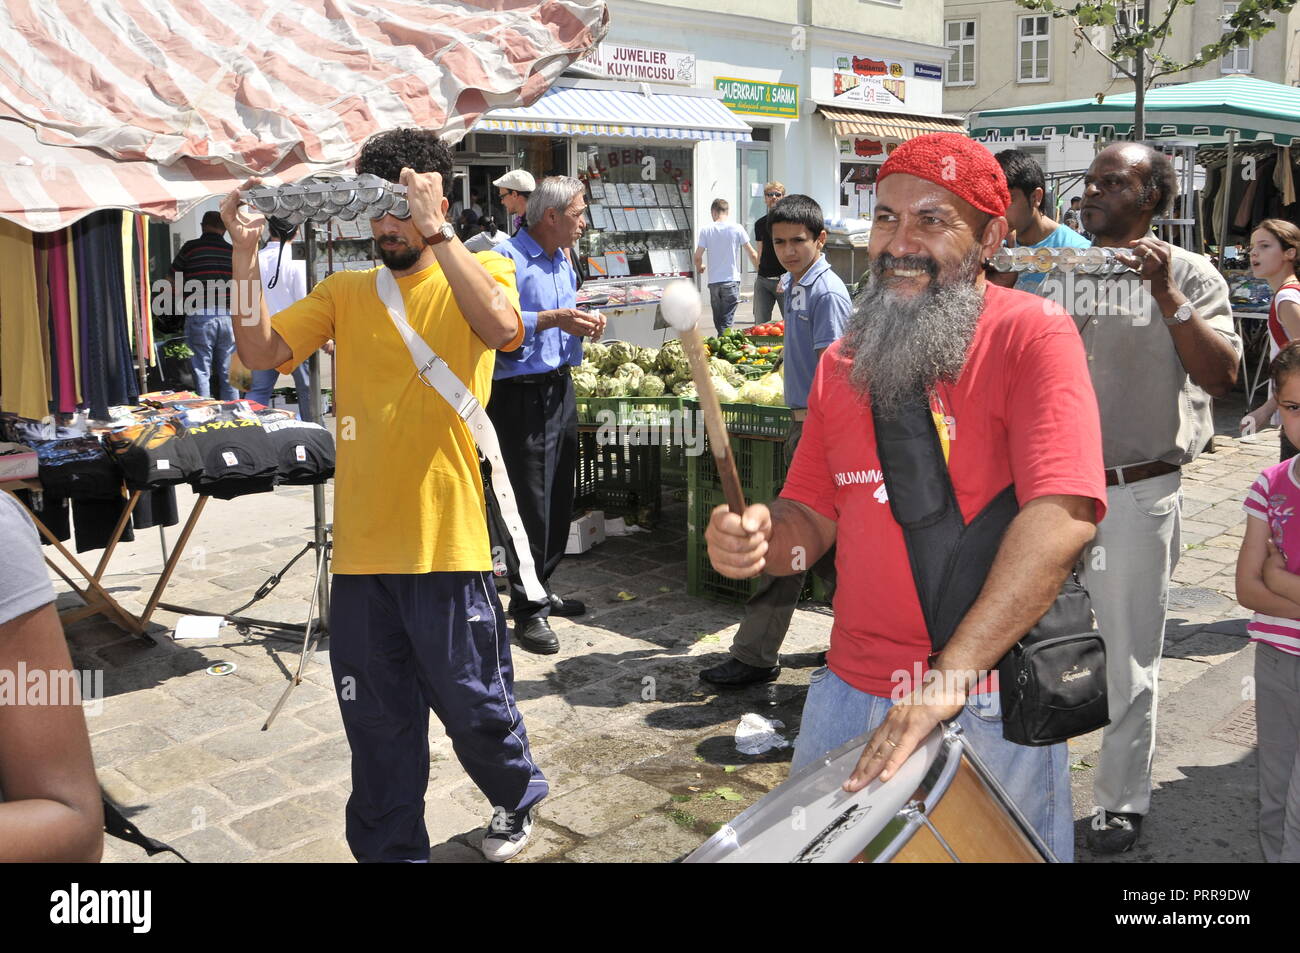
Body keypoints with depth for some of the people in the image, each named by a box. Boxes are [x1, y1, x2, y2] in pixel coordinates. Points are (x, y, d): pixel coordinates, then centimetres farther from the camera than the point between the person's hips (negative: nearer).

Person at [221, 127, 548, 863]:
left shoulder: (480, 272, 0)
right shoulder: (345, 292, 10)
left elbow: (501, 327, -22)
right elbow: (262, 351, 0)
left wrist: (436, 230, -25)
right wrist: (247, 253, -9)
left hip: (447, 542, -3)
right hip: (361, 548, 4)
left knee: (474, 704, 12)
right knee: (377, 723, 13)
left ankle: (519, 796, 41)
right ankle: (390, 848, 32)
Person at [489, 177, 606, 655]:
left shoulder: (563, 262, 16)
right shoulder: (506, 259, -13)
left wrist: (581, 324, 5)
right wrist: (551, 319, -26)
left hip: (560, 389, 9)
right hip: (520, 395, -9)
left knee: (559, 497, 14)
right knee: (530, 503, -5)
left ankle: (540, 589, 28)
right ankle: (527, 610, 5)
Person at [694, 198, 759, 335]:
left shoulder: (706, 230, -1)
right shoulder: (737, 229, -3)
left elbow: (698, 257, -2)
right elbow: (752, 254, 0)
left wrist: (699, 268, 21)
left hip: (713, 281, 1)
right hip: (731, 280, -1)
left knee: (718, 322, 14)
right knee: (727, 322, -2)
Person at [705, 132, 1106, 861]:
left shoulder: (1032, 335, -11)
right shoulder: (845, 362, 7)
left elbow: (1062, 519, -23)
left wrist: (950, 678, -28)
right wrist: (763, 537, -13)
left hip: (986, 703, -5)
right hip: (849, 691, 5)